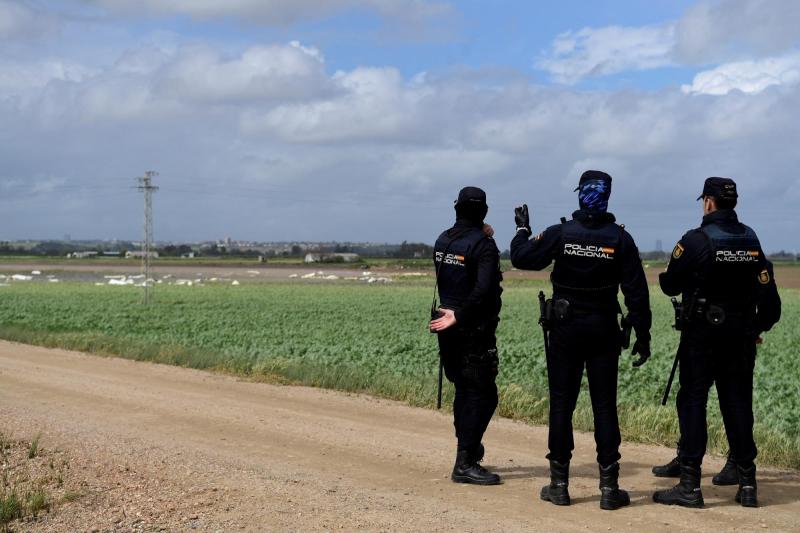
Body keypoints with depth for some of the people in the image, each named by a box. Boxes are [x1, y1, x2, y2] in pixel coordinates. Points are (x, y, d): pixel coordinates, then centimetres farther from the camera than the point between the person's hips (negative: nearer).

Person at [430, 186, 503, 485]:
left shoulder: (442, 241, 7)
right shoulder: (483, 245, -14)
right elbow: (483, 289, -24)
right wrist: (459, 316, -17)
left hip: (449, 329, 8)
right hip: (474, 329, -8)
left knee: (465, 391, 19)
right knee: (482, 396, -4)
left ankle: (469, 451, 29)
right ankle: (465, 464, -7)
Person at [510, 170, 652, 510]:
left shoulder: (561, 233, -8)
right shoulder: (620, 239, -4)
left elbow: (522, 258, -2)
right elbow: (636, 291, -3)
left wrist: (523, 230, 16)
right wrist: (643, 335, 3)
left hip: (565, 329, 0)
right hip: (604, 330, 1)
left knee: (561, 404, 6)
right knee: (604, 406, 4)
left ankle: (559, 484, 11)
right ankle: (609, 486, 5)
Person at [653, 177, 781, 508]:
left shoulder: (696, 241, -13)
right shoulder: (751, 241, 4)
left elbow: (669, 286, -5)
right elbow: (767, 292, 6)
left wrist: (690, 277, 16)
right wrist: (758, 328, 17)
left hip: (702, 334, -5)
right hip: (741, 335, 5)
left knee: (692, 403, 0)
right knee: (738, 404, 10)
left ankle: (690, 486, -1)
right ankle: (747, 484, 14)